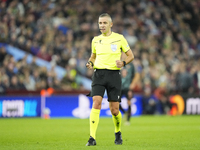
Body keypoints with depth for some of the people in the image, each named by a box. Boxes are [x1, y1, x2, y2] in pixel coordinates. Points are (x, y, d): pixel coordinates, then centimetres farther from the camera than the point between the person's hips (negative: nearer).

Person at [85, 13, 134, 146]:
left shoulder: (119, 38, 2)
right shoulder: (95, 40, 10)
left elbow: (131, 55, 7)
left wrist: (123, 63, -13)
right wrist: (90, 63, 3)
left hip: (114, 74, -2)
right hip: (99, 74, 2)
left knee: (114, 109, -1)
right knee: (96, 103, -17)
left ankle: (118, 133, 29)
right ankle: (92, 138, -19)